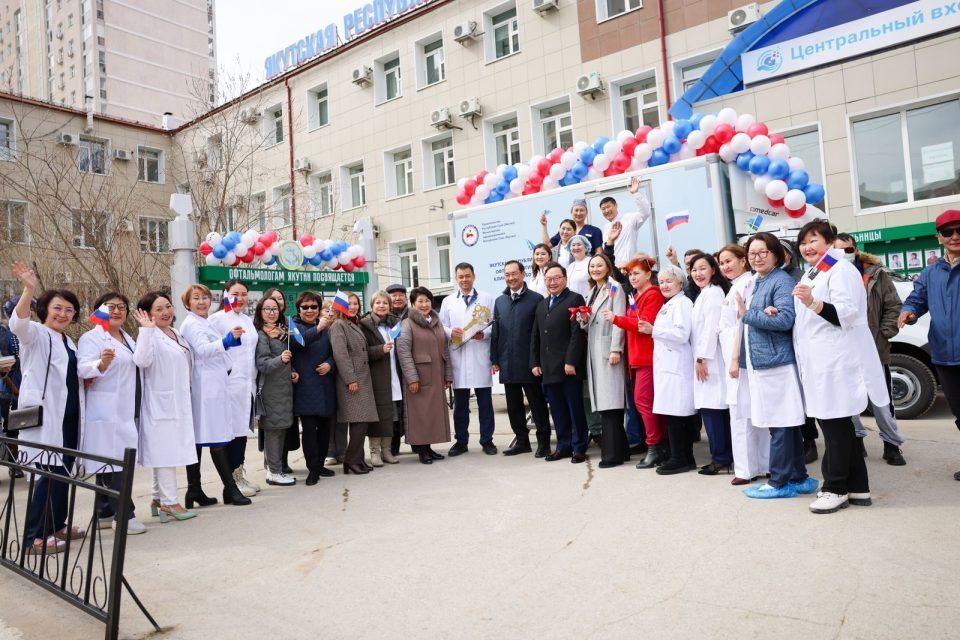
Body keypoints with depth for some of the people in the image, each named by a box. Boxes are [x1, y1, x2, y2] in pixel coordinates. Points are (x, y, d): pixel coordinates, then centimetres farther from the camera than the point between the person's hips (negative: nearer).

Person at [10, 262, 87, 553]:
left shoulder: (68, 342, 19)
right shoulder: (36, 335, -5)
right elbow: (18, 322, -29)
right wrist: (28, 290, -42)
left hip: (69, 414, 8)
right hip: (45, 414, -8)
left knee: (63, 471, 13)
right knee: (51, 472, -9)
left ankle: (56, 526, 25)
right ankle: (35, 536, -2)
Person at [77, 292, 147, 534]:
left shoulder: (127, 338, 18)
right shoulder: (91, 338, -7)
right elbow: (84, 368, -22)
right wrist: (101, 364, -40)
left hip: (127, 412, 8)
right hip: (106, 412, -8)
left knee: (108, 464, 12)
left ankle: (105, 513, 18)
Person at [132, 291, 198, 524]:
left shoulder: (177, 335, 14)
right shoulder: (151, 336, -12)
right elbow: (142, 360, -32)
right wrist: (147, 329, -32)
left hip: (179, 403, 9)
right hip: (161, 403, -9)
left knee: (170, 452, 14)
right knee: (166, 452, -4)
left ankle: (158, 499, 24)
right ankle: (169, 502, 3)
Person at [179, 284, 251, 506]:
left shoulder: (203, 323, 21)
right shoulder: (191, 324, -9)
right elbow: (202, 350, -25)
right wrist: (228, 340, -38)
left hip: (213, 386, 10)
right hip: (206, 387, -10)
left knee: (198, 438, 9)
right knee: (217, 438, -9)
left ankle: (195, 491, 12)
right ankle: (230, 489, -7)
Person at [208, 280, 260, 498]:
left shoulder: (249, 320, 15)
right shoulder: (217, 319, -7)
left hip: (248, 384, 7)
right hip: (230, 384, -7)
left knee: (243, 429, 13)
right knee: (233, 429, -2)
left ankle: (241, 474, 23)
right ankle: (234, 479, 8)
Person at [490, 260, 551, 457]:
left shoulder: (536, 299, -3)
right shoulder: (499, 301, 12)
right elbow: (495, 332, 13)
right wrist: (494, 359, 7)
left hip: (529, 363, -5)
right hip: (507, 364, 5)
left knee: (537, 403, 4)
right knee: (514, 405, 12)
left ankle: (543, 441, 14)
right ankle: (522, 440, 23)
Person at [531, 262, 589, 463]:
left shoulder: (575, 299, -3)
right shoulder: (542, 305, 19)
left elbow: (578, 332, -12)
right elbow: (535, 336, 19)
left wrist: (571, 361, -18)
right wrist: (535, 362, 10)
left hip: (569, 367, -6)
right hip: (549, 369, 6)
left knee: (575, 408, 2)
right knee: (557, 409, 9)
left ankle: (579, 448, 12)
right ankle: (563, 446, 18)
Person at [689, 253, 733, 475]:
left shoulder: (712, 292, -10)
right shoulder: (704, 293, 20)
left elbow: (711, 328, -17)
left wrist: (702, 358, -17)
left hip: (709, 358, -10)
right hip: (704, 357, 10)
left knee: (710, 408, -7)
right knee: (719, 409, 10)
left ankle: (720, 459, -1)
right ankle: (726, 458, 14)